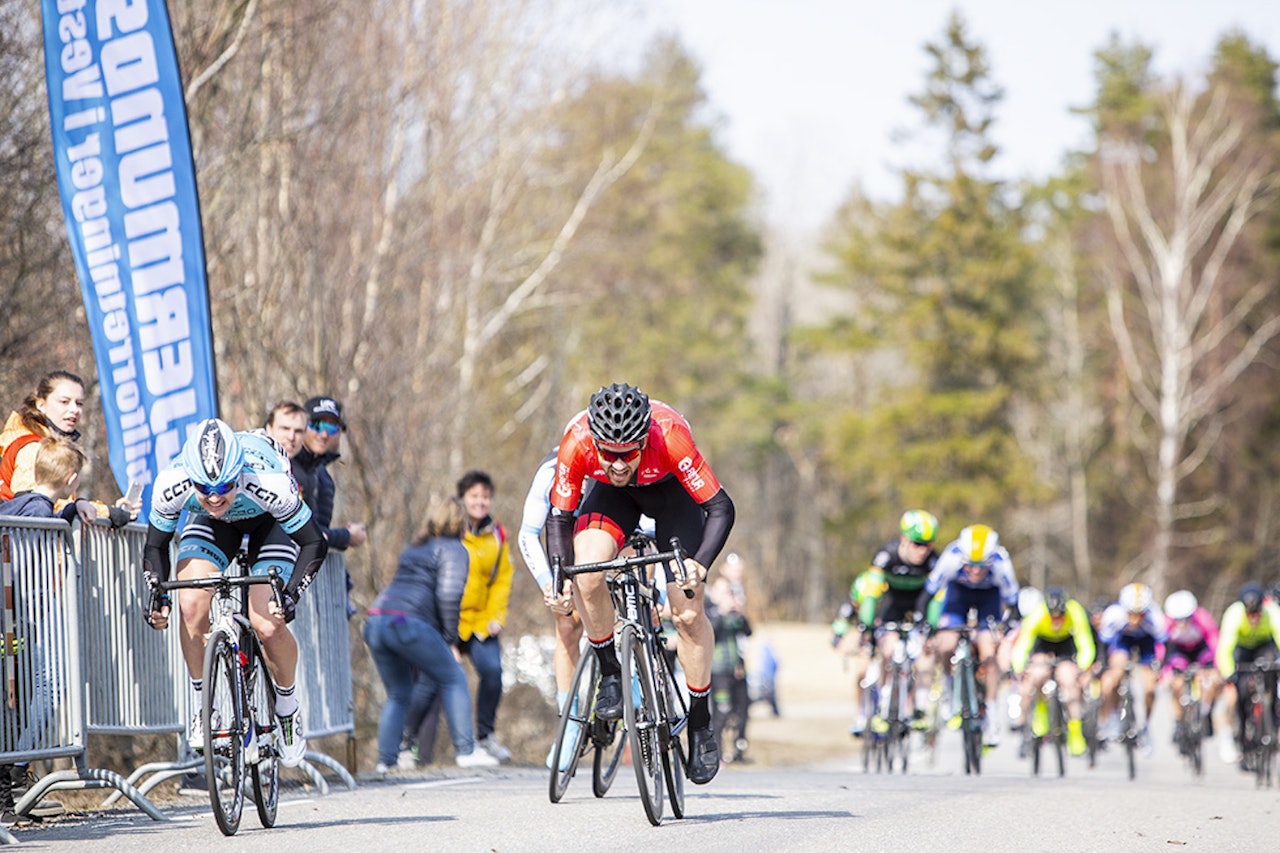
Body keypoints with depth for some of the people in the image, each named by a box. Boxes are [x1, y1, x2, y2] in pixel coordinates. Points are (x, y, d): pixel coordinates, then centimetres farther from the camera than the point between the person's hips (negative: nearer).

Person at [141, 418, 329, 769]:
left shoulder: (269, 484, -41)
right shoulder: (172, 486, -34)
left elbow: (314, 542, -29)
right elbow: (155, 546, -15)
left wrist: (291, 592, -42)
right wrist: (156, 593, -31)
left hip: (269, 522, -2)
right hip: (212, 526, 2)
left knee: (268, 625, -19)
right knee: (191, 607, -22)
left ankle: (288, 709, 9)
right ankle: (203, 704, 0)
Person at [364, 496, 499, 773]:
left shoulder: (413, 550, 28)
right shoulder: (453, 550, 6)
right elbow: (449, 594, -8)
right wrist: (451, 641, -3)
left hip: (376, 622, 7)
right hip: (410, 621, -7)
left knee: (398, 695, 18)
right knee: (453, 679, 7)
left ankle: (386, 760, 10)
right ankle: (465, 751, 1)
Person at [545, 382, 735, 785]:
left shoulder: (669, 435, -40)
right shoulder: (577, 441, -34)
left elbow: (721, 507, -35)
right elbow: (559, 517, -20)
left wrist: (700, 563, -49)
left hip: (671, 491, -2)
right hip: (613, 495, 2)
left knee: (688, 613, -10)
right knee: (588, 577, -26)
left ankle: (701, 725, 6)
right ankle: (609, 672, -3)